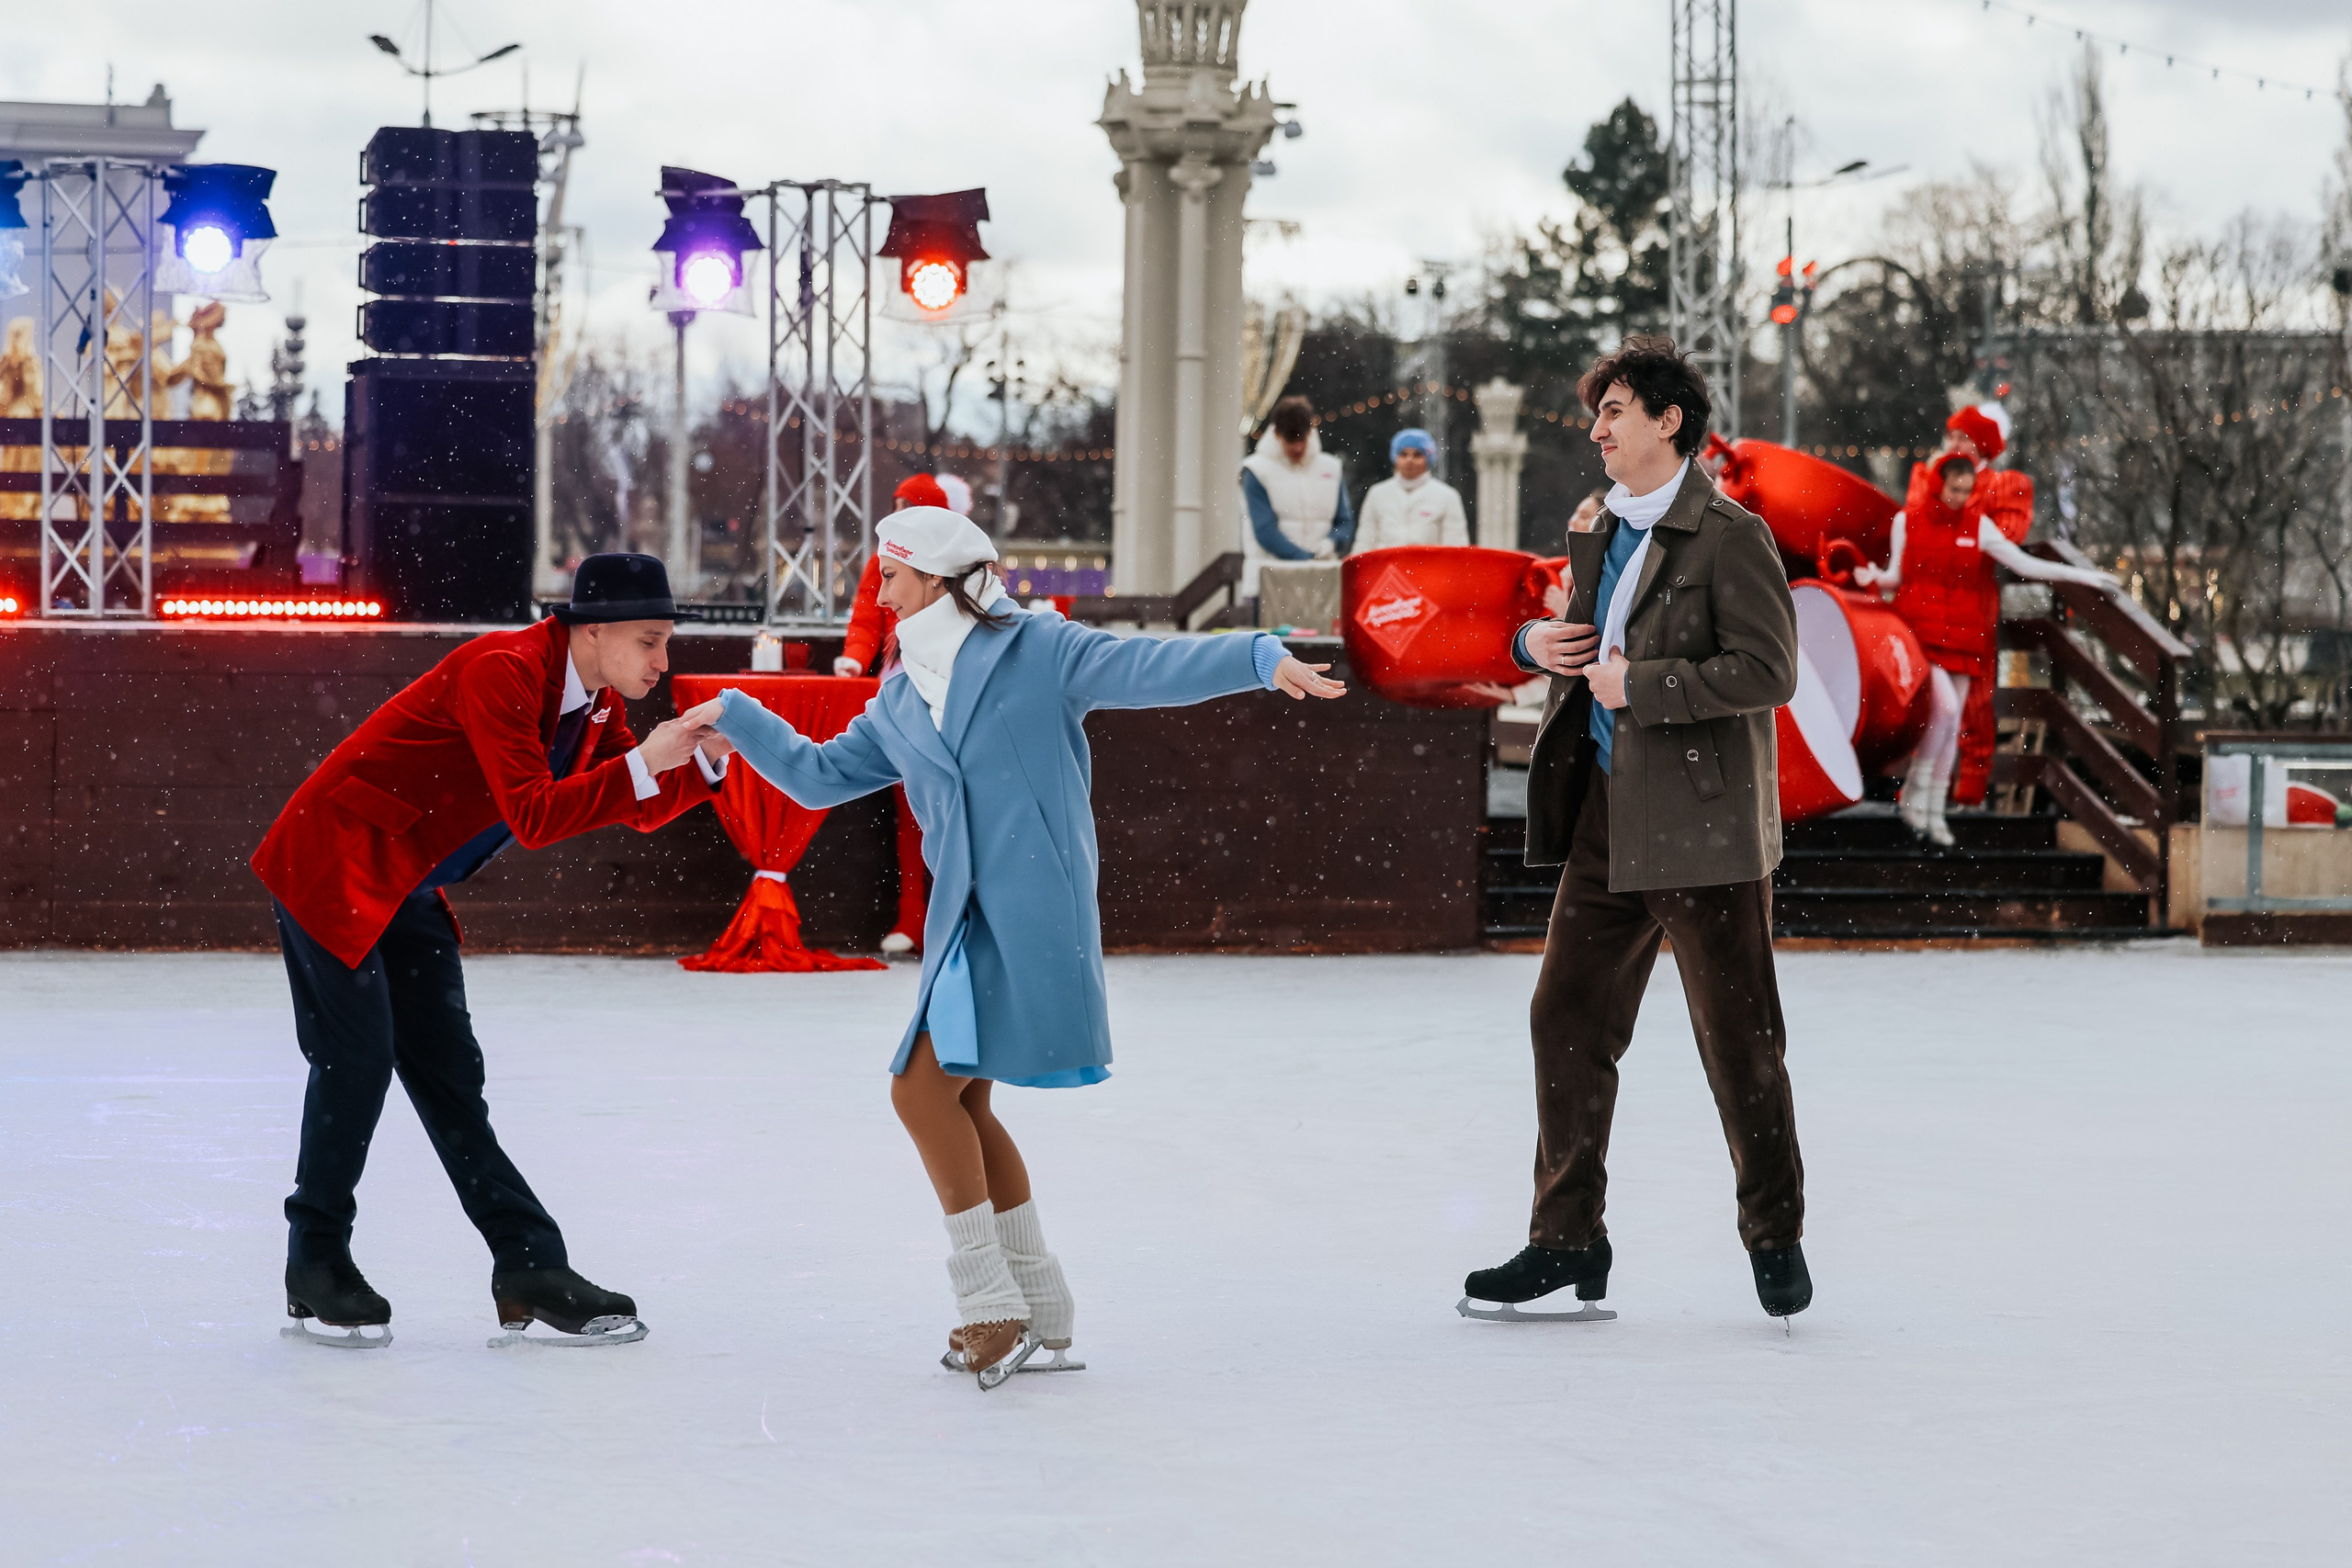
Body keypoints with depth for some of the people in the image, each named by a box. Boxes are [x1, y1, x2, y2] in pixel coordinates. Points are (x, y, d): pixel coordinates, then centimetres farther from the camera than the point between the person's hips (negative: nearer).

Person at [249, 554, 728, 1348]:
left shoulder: (595, 703, 4)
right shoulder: (504, 671, -25)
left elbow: (644, 810, 7)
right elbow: (532, 816, -31)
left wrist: (707, 759, -10)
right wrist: (641, 764, -32)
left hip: (407, 892, 9)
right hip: (332, 860, -9)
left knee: (448, 1073, 7)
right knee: (357, 1057, -9)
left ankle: (531, 1271, 5)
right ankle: (315, 1268, 6)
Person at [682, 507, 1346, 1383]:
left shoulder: (1035, 650, -3)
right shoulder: (901, 699, 18)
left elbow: (1148, 668, -14)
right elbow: (821, 776, 28)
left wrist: (1261, 659, -28)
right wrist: (737, 720, 26)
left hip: (1032, 909, -8)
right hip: (964, 916, 8)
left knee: (925, 1085, -12)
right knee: (959, 1098, 10)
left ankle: (992, 1301, -5)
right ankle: (1038, 1311, 21)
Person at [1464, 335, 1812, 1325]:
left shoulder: (1730, 537, -10)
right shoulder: (1597, 536, 15)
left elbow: (1769, 672, -17)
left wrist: (1641, 683, -18)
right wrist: (1535, 644, 6)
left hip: (1702, 822, -7)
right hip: (1607, 816, 8)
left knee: (1738, 1040, 1)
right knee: (1567, 1020, 6)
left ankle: (1775, 1241, 15)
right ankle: (1567, 1239, 14)